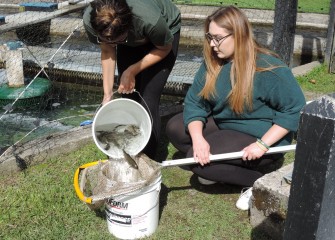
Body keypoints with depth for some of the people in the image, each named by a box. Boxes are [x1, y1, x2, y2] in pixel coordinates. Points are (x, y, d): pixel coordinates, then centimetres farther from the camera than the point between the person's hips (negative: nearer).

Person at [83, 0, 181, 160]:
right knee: (128, 97, -1)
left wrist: (132, 71, -22)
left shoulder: (150, 20, -42)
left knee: (147, 102, -12)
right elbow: (107, 51, -12)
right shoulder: (90, 20, -32)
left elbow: (165, 48, -19)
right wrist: (108, 94, -17)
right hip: (130, 38, 4)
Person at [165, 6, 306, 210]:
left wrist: (262, 145, -27)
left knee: (197, 160, -22)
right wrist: (198, 138, -25)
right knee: (175, 128, -5)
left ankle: (258, 181, -6)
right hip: (223, 125, 8)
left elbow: (295, 109, -20)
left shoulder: (268, 68, -23)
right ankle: (217, 165, 2)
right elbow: (195, 102, -7)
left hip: (260, 137, -7)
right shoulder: (212, 62, -5)